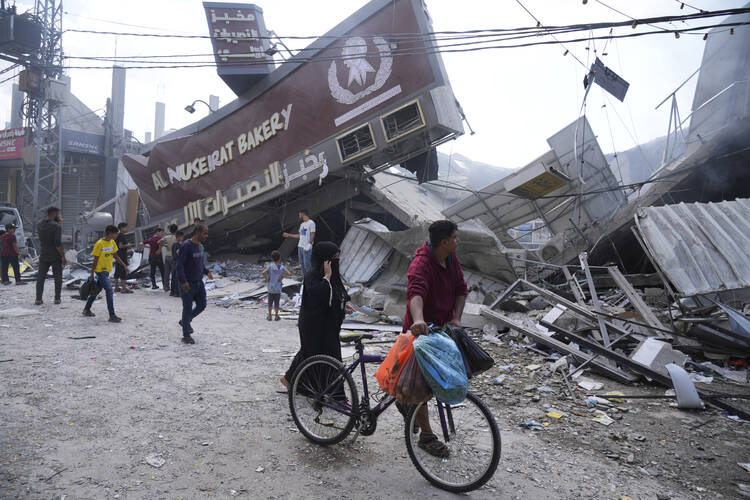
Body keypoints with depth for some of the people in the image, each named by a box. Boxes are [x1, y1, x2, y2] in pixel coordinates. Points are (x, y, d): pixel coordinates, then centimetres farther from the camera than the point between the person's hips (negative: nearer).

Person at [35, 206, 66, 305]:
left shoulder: (39, 225, 4)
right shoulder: (57, 226, -15)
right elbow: (58, 243, -20)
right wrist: (63, 256, -14)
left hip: (43, 256, 5)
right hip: (55, 256, -4)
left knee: (41, 277, 9)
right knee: (58, 277, 8)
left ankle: (38, 299, 6)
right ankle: (57, 298, 9)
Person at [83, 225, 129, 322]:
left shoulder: (112, 242, 5)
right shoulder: (99, 244, -16)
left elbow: (116, 256, 15)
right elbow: (95, 260, -13)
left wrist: (124, 266, 7)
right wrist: (92, 275, -9)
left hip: (107, 270, 8)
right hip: (100, 271, -8)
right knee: (109, 291, -15)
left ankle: (86, 309, 34)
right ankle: (112, 316, -15)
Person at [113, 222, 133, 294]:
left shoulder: (116, 235, 16)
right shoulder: (122, 236, -14)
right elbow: (121, 246, -22)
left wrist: (127, 246, 16)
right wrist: (128, 245, -8)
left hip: (117, 255, 10)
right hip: (122, 256, -10)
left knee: (117, 271, 13)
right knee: (123, 271, -8)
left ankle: (116, 287, 19)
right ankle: (124, 288, -8)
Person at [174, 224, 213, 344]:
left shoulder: (200, 246, 10)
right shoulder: (186, 246, -16)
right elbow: (178, 264, -20)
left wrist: (206, 271, 10)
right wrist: (183, 281, -25)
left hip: (199, 282, 8)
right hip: (188, 284, -8)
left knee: (201, 306, 9)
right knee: (188, 308, 1)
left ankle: (185, 321, 34)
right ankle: (186, 335, 14)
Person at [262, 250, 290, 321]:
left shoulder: (270, 266, -8)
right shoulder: (282, 267, -8)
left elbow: (264, 272, -21)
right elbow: (288, 274, -19)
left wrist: (266, 279, -7)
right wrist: (282, 277, -7)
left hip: (270, 288, 1)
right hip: (278, 289, -1)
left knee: (270, 302, 13)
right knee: (277, 302, 9)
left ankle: (269, 316, 19)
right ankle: (276, 316, 15)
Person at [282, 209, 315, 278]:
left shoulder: (311, 223, -9)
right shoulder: (302, 224, 18)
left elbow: (312, 236, -13)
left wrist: (308, 247, -18)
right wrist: (288, 235, 23)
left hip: (307, 248, -8)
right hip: (300, 247, 8)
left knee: (307, 265, -9)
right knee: (302, 264, 9)